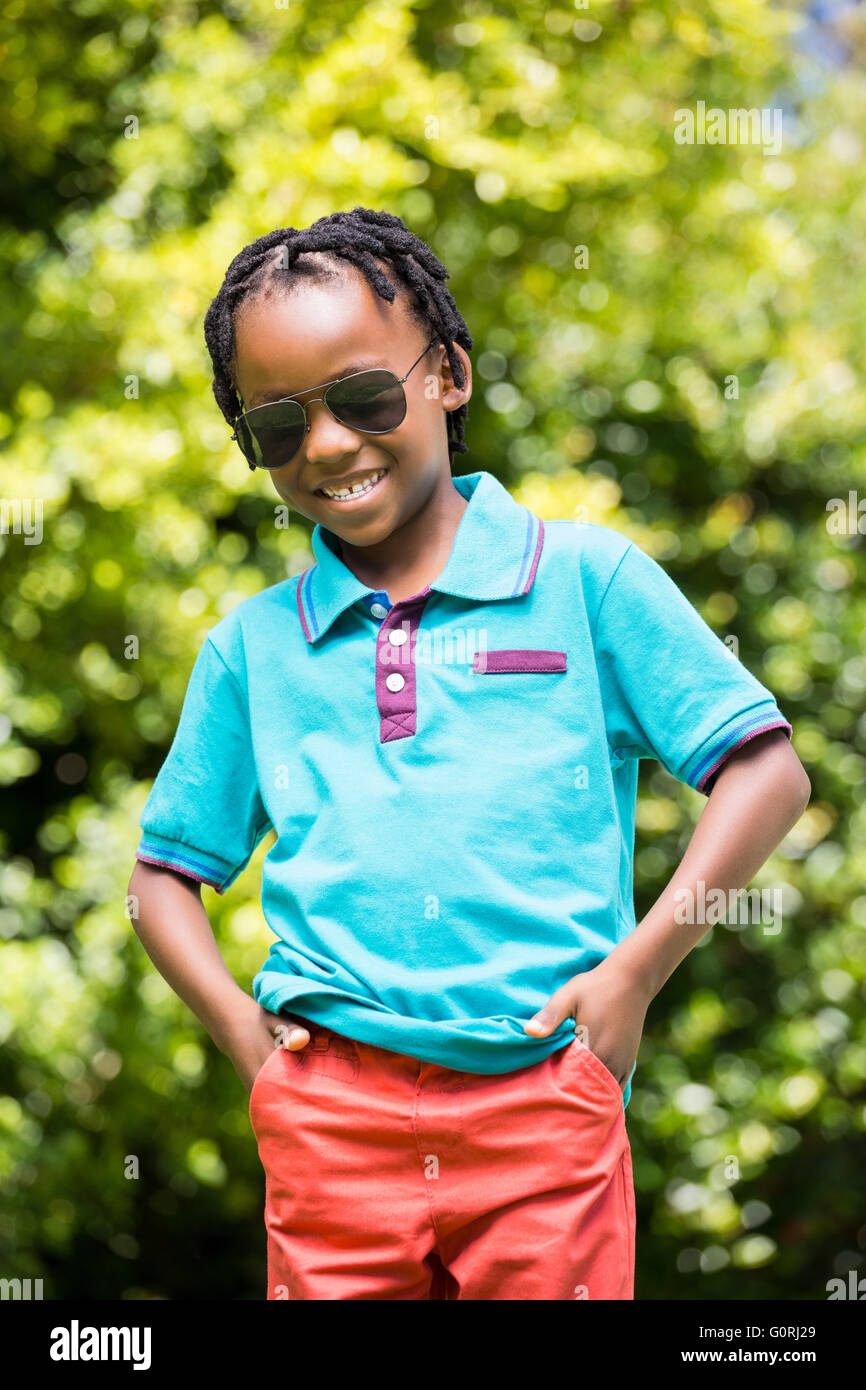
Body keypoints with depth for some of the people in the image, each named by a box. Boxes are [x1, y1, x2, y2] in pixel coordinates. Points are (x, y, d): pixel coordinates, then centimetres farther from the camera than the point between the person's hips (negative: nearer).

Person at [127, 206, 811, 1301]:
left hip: (547, 1116, -2)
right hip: (330, 1118, 2)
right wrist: (240, 1027, 2)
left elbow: (765, 772, 1)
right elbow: (167, 871, 19)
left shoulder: (585, 577, 3)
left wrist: (634, 971, -7)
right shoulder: (251, 644, 12)